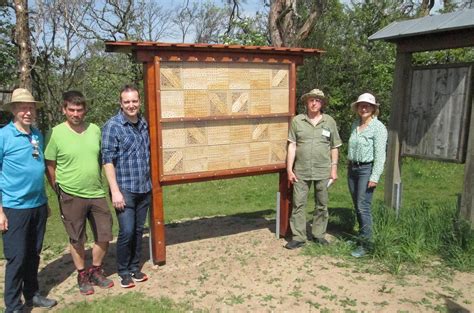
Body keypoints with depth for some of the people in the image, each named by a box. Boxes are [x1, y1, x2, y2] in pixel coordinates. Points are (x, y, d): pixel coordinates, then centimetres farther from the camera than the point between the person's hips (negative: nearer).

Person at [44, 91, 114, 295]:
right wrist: (59, 191, -1)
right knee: (77, 240, 12)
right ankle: (82, 275, 33)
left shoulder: (95, 130, 1)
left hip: (97, 194, 4)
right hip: (71, 197, -3)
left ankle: (96, 271, 33)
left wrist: (99, 182, 12)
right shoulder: (56, 133, -10)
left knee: (104, 236, 11)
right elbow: (49, 166, -3)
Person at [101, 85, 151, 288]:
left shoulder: (144, 124, 8)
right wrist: (115, 191, -16)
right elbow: (107, 160, -12)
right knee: (127, 231, -4)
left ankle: (135, 267, 29)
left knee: (138, 230, 13)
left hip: (144, 189, 5)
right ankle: (123, 271, 17)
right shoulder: (112, 126, -10)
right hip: (124, 190, -5)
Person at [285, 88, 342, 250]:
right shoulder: (297, 121, 1)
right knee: (298, 204, 2)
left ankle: (319, 235, 25)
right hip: (301, 171, -1)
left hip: (323, 171, 1)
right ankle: (298, 237, 12)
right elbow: (292, 146, 0)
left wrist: (334, 169, 3)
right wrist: (289, 169, -4)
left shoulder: (329, 121, 4)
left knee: (321, 205, 11)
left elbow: (334, 147, 7)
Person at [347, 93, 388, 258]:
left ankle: (365, 244, 1)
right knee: (357, 206, 12)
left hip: (367, 169, -6)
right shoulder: (354, 125, 10)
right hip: (352, 168, 7)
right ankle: (361, 236, 26)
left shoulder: (378, 127, -10)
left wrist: (374, 177, -18)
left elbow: (380, 154, -14)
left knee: (363, 206, -7)